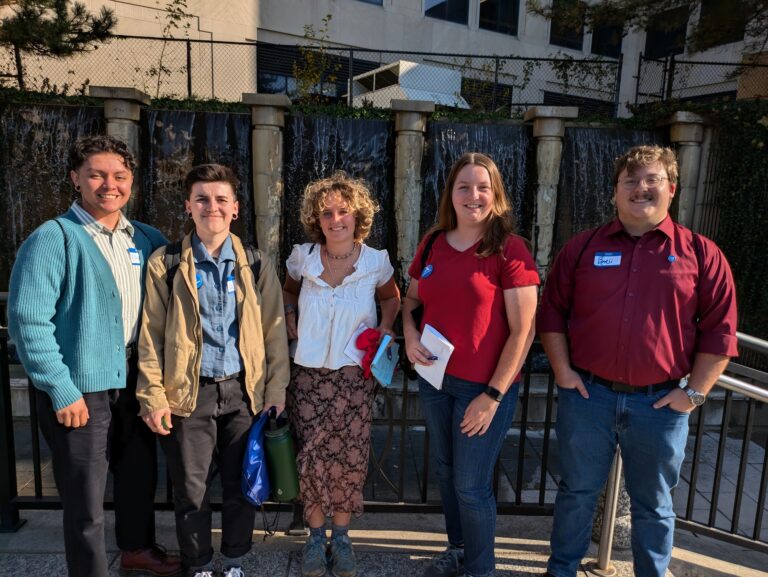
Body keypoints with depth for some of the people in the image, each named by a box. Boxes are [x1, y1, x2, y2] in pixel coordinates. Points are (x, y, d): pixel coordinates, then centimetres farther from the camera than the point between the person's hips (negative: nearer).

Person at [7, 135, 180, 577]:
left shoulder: (147, 239, 5)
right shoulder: (53, 238, -11)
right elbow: (28, 320, -16)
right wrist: (62, 391, -17)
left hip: (135, 382, 6)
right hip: (81, 389, -5)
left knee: (140, 472, 22)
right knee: (86, 498, 8)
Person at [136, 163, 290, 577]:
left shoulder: (257, 265, 3)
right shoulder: (165, 264, 0)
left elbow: (274, 332, 3)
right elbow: (150, 335, -1)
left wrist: (276, 392, -1)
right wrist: (153, 397, -6)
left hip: (244, 391, 1)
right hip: (189, 393, -1)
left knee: (241, 485, 12)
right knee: (191, 490, 10)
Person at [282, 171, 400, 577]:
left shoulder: (376, 262, -6)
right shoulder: (302, 257, -4)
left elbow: (391, 299, 14)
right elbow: (288, 291, 18)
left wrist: (384, 330, -1)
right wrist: (291, 322, 3)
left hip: (355, 375, 0)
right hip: (309, 373, 1)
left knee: (349, 457, 4)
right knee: (312, 456, 3)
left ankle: (341, 536, 26)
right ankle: (316, 536, 25)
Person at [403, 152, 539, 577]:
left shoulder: (509, 249, -13)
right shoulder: (433, 244, 2)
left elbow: (523, 331, -14)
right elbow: (411, 299, 16)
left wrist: (493, 394, -15)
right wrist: (410, 335, -4)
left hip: (483, 386, -5)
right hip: (434, 379, 5)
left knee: (471, 486, 6)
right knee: (445, 470, 20)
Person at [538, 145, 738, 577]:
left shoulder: (701, 253, 0)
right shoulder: (583, 247, 2)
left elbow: (719, 329, 0)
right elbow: (552, 311, 4)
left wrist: (695, 392, -4)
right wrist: (563, 370, -3)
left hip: (660, 403, 0)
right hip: (587, 395, 1)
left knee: (653, 505, 17)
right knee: (577, 491, 17)